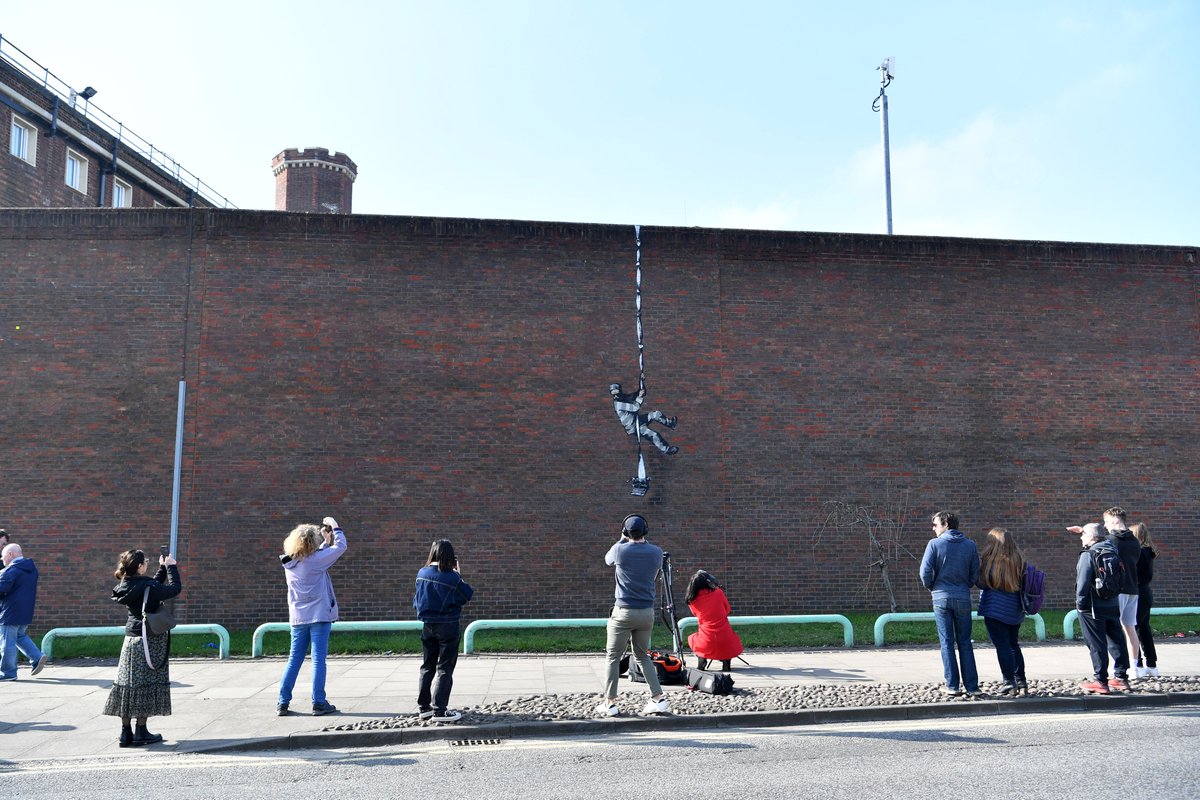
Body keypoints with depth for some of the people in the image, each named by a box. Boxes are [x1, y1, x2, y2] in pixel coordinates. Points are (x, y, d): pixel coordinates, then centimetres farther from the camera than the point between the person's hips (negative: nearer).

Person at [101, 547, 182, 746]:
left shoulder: (126, 586, 5)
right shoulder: (146, 587, -18)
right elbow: (175, 589, -15)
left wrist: (163, 568, 21)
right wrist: (171, 567, -4)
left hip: (131, 639, 8)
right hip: (149, 641, -7)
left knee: (128, 682, 10)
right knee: (146, 685, 1)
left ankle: (126, 733, 15)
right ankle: (141, 733, 7)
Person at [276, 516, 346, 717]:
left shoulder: (289, 563, 5)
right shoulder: (314, 560, -14)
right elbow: (340, 547, -8)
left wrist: (326, 540, 16)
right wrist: (336, 528, 5)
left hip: (298, 617, 6)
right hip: (318, 615, -6)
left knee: (294, 659, 12)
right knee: (318, 659, -1)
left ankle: (282, 702, 14)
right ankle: (319, 703, 2)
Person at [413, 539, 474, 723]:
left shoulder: (421, 574, -2)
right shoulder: (452, 578, -18)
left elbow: (417, 599, 12)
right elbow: (468, 595, -4)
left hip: (427, 625, 5)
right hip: (448, 626, -5)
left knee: (427, 667, 16)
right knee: (445, 669, 2)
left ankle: (424, 707, 21)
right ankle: (439, 710, 1)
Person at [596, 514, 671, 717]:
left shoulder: (620, 550, -10)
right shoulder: (656, 552, -2)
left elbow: (607, 560, 13)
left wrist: (622, 539, 23)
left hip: (624, 611, -4)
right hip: (647, 612, 4)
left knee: (613, 657, 5)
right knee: (643, 656, 17)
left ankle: (609, 703, 6)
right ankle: (658, 698, 10)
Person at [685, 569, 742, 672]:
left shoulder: (693, 601, -4)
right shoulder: (718, 593, -6)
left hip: (707, 645, 1)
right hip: (726, 643, -1)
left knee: (691, 638, 33)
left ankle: (701, 660, 7)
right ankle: (726, 661, 12)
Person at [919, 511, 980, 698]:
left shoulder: (935, 544, -7)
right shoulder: (970, 545, 4)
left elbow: (925, 571, -11)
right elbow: (975, 574, 5)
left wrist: (931, 587, 7)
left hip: (941, 598, -2)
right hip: (963, 598, 2)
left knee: (947, 643, 5)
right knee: (965, 643, 9)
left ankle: (952, 686, 6)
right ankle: (972, 687, 8)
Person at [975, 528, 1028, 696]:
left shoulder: (989, 560, -14)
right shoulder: (1018, 561, 3)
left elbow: (981, 583, -11)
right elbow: (1023, 584, 10)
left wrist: (977, 566, 1)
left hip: (995, 610, -6)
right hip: (1015, 611, 6)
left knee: (1002, 646, -1)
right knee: (1014, 645, 18)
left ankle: (1010, 683, -1)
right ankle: (1021, 682, 21)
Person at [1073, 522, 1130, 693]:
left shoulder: (1088, 554, -15)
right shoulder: (1111, 550, 7)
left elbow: (1083, 581, -21)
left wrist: (1080, 602, -11)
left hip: (1093, 607, -7)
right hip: (1113, 605, 7)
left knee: (1097, 644, -1)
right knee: (1117, 641, 13)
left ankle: (1101, 681, 1)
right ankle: (1122, 678, 20)